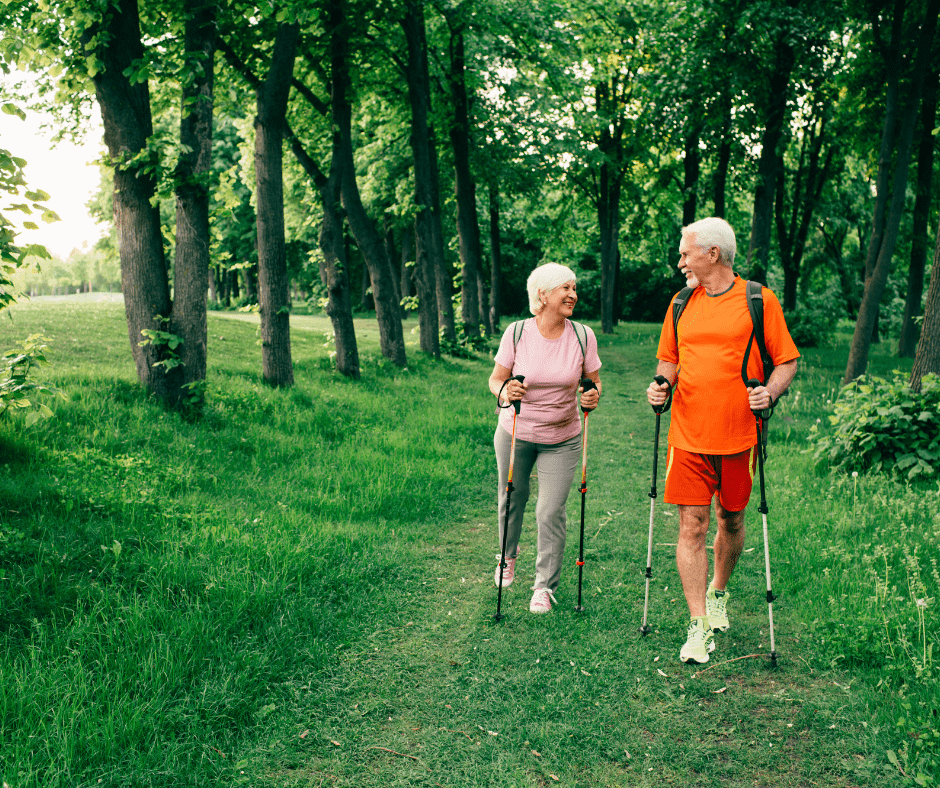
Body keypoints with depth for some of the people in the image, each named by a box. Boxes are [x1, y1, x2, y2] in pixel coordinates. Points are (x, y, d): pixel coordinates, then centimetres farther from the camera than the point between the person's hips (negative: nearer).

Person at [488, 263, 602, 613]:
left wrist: (594, 395, -21)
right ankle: (508, 556, 48)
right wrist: (504, 392, -28)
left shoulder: (583, 336, -8)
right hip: (515, 434, 0)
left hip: (561, 440, 0)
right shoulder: (516, 333, -12)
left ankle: (545, 586, 16)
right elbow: (495, 378, -5)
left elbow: (594, 381, 2)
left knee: (551, 512, -4)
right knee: (511, 499, 17)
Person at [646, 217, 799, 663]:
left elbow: (787, 361, 1)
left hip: (738, 435, -2)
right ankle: (698, 627, 2)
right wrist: (661, 385, -3)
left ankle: (717, 593, 40)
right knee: (691, 527, -3)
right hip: (688, 435, 2)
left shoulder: (759, 301, -2)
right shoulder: (681, 304, 9)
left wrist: (770, 392, -17)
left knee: (731, 521, 14)